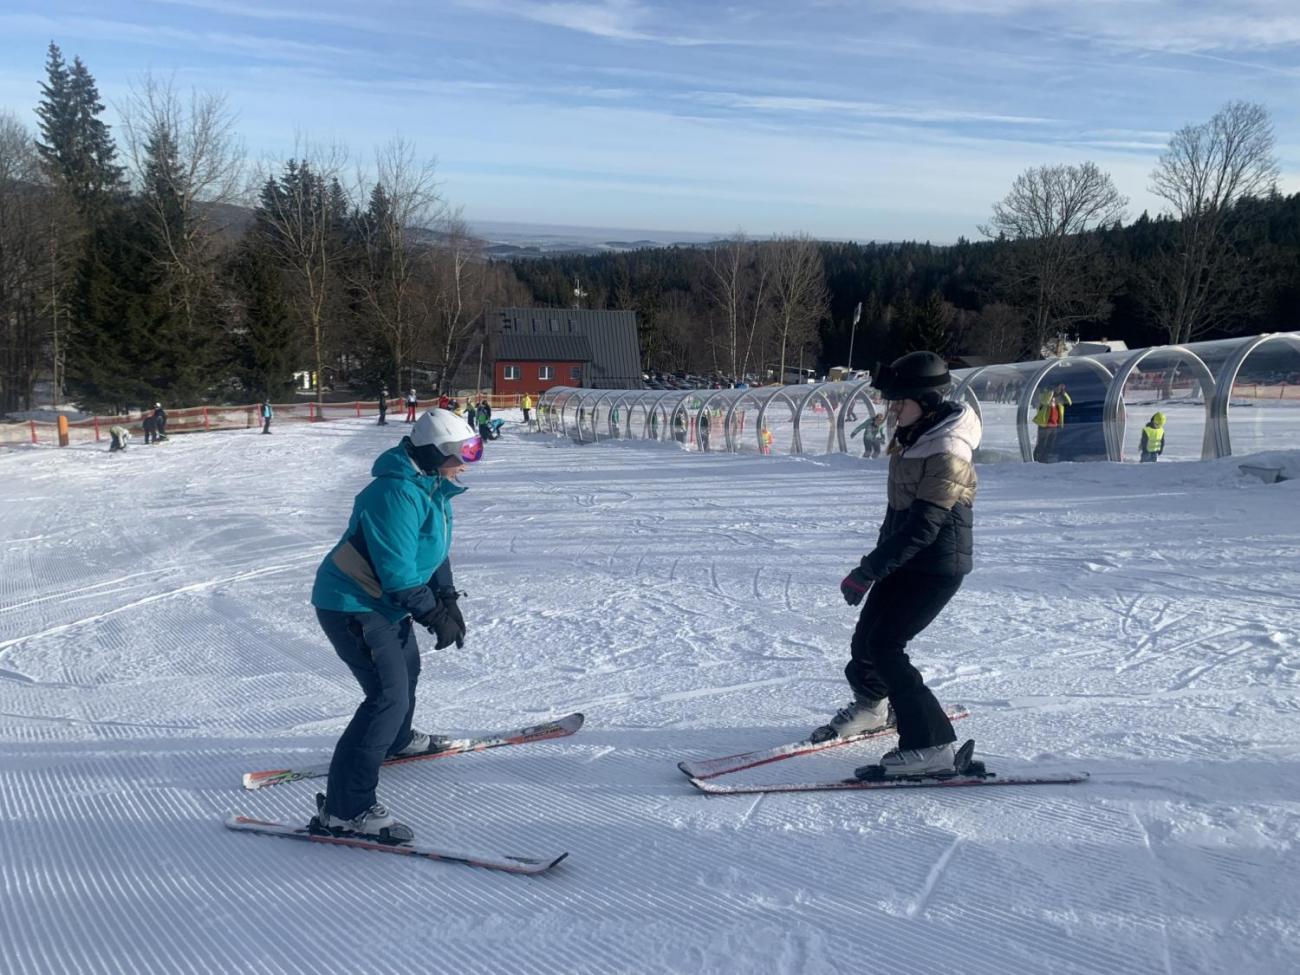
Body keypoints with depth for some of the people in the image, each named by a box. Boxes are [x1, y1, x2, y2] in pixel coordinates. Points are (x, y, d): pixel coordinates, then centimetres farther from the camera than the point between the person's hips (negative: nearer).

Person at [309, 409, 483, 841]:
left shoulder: (433, 488, 5)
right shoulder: (398, 493, -27)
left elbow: (435, 550, 13)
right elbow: (397, 572, -29)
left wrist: (448, 600, 1)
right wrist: (435, 615, -21)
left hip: (384, 601, 11)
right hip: (351, 606, -11)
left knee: (406, 668, 29)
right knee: (389, 695, -18)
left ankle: (395, 740, 57)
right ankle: (343, 807, -15)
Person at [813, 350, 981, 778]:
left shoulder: (947, 454, -23)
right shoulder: (912, 437, 6)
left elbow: (922, 528, -27)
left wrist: (867, 571, -27)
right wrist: (877, 560, 24)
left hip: (936, 566, -9)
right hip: (905, 557, 9)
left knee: (883, 646, -14)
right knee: (865, 637, 17)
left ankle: (932, 745, -9)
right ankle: (872, 705, 45)